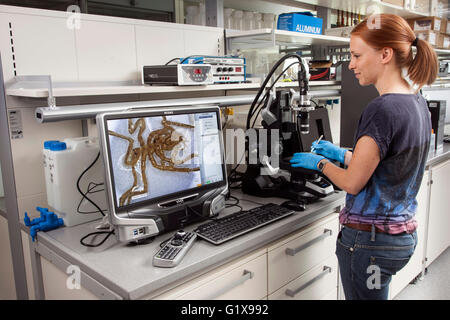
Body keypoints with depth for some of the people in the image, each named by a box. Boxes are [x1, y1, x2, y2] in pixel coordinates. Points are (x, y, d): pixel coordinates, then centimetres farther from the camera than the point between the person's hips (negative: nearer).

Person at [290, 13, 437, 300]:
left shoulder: (382, 110, -23)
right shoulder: (418, 103, 5)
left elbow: (352, 183, -17)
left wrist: (320, 163, 1)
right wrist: (342, 154, 15)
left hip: (371, 240, -9)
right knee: (376, 293, 23)